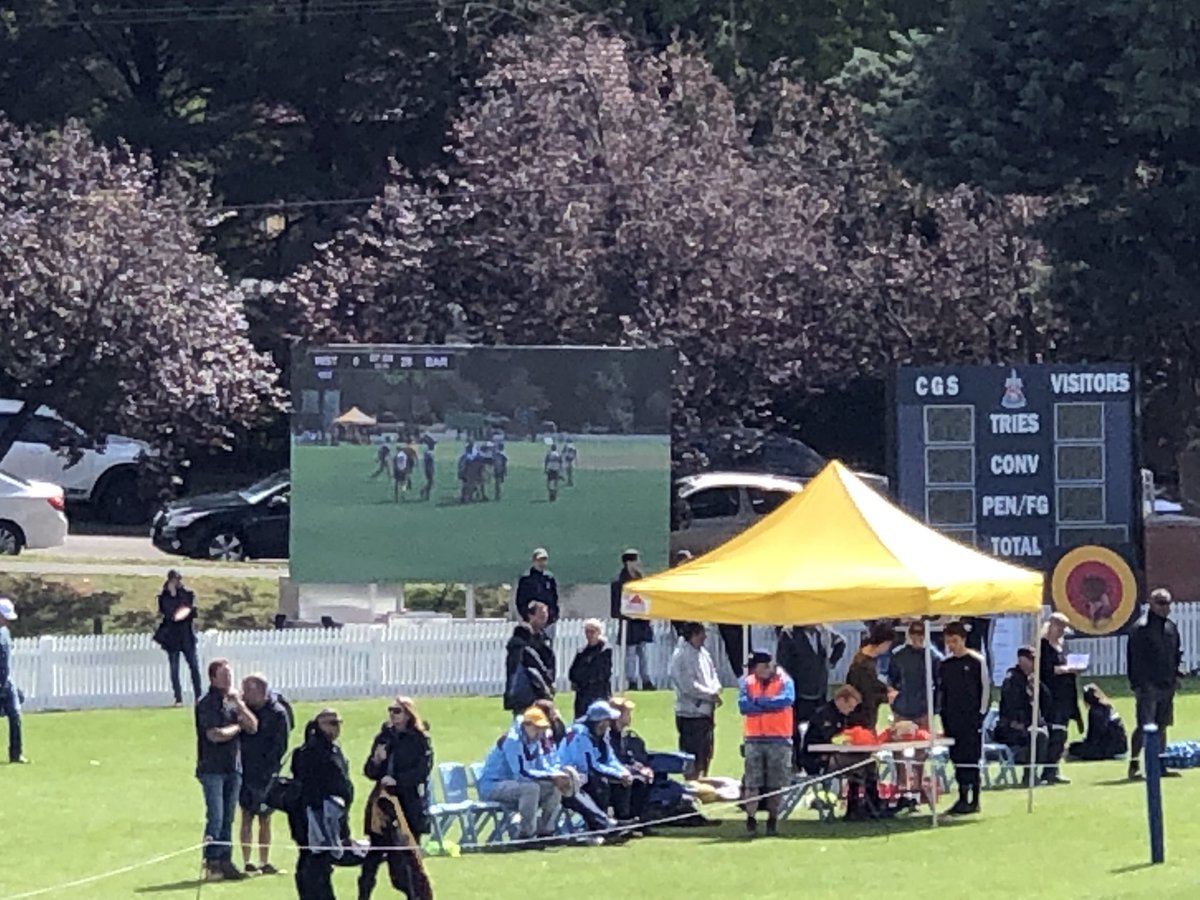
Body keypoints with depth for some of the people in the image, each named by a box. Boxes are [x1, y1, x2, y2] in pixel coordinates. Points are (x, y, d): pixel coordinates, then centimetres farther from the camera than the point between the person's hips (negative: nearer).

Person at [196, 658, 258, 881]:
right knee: (215, 817, -10)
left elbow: (253, 727, 5)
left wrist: (239, 705, -7)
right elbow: (215, 735, -17)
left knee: (228, 818, 6)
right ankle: (211, 864, -7)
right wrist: (237, 727, -1)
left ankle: (225, 861, 8)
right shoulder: (206, 704, -7)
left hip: (233, 767, 6)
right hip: (212, 768, -6)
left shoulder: (234, 701, 13)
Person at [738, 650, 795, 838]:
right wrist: (771, 705, -10)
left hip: (779, 739, -1)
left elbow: (787, 699, -19)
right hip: (753, 739, 1)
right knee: (752, 783, -3)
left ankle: (773, 819, 13)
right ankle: (751, 819, 1)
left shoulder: (784, 681, 1)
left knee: (776, 784, 4)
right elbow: (743, 706, -8)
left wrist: (758, 702, -12)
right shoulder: (747, 682, 6)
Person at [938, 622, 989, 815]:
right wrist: (944, 718, 11)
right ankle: (963, 798, 9)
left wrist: (981, 714, -7)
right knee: (957, 758, 5)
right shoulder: (945, 664, 11)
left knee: (970, 758, -8)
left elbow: (986, 689, -3)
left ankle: (973, 800, -8)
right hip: (952, 719, 5)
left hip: (971, 719, -5)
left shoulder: (976, 661, -4)